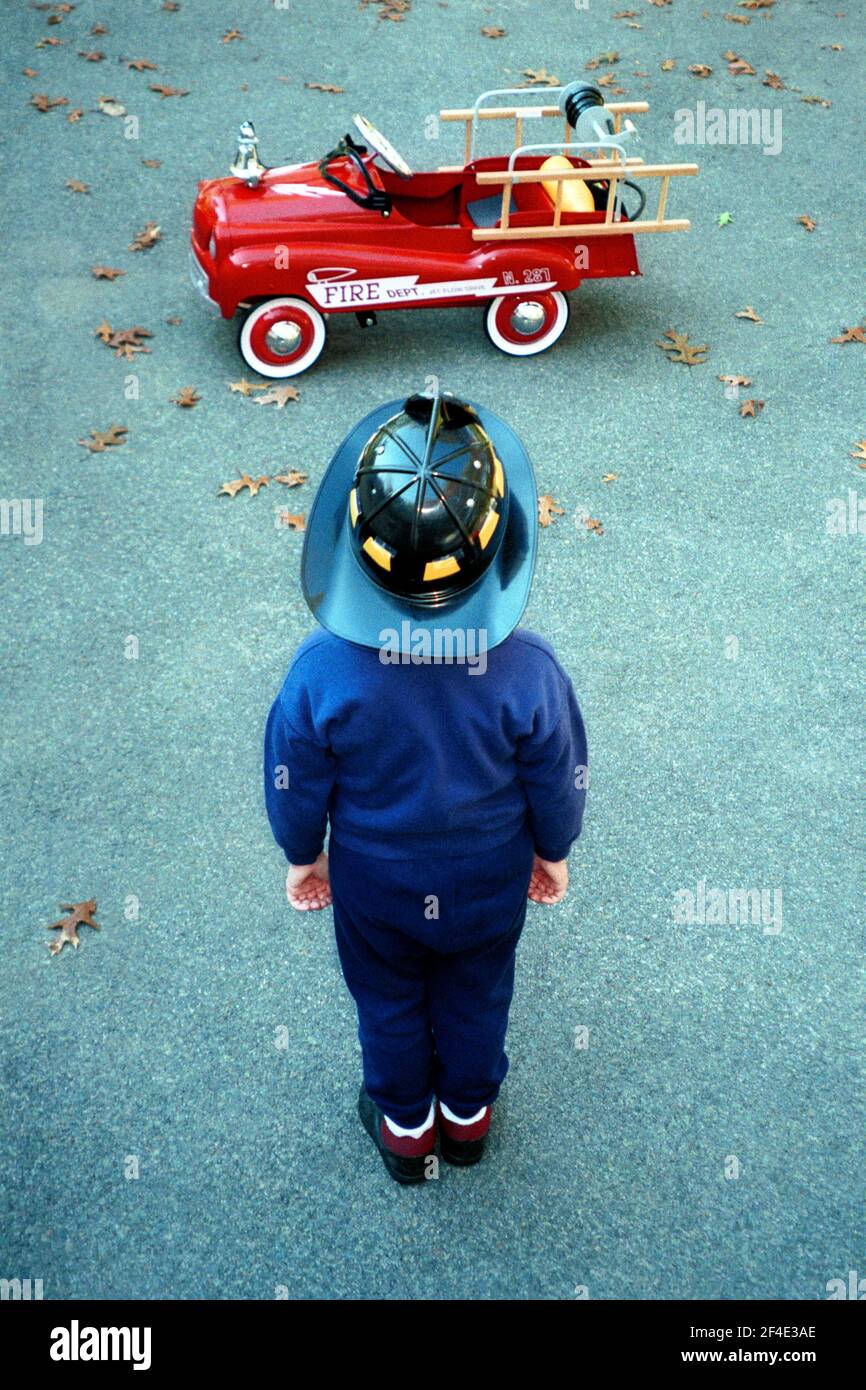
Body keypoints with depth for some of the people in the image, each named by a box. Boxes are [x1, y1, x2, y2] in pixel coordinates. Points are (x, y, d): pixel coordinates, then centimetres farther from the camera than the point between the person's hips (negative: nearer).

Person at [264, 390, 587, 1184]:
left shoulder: (322, 672, -33)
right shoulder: (528, 672, -33)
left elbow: (296, 785, -15)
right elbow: (559, 783, -15)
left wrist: (303, 858, 6)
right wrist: (554, 854, 7)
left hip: (373, 886, 0)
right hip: (490, 884, 1)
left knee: (388, 1005, 29)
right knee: (476, 999, 30)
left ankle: (406, 1128, 54)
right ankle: (468, 1116, 57)